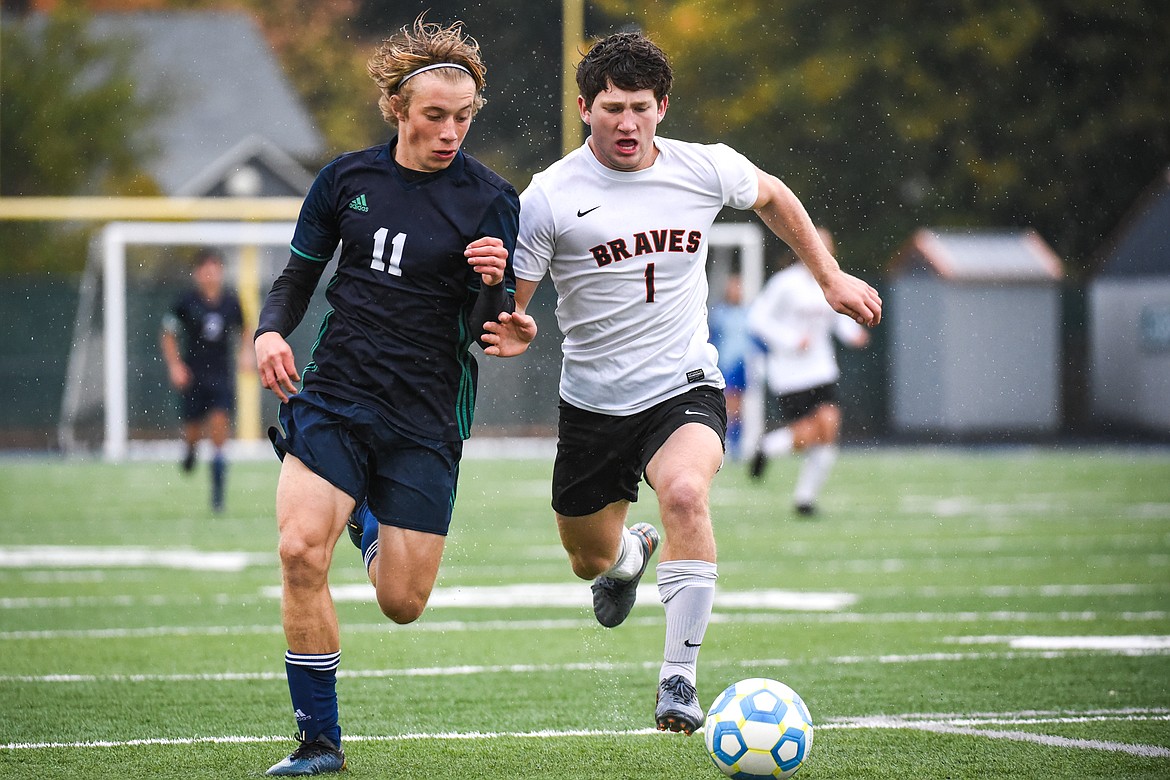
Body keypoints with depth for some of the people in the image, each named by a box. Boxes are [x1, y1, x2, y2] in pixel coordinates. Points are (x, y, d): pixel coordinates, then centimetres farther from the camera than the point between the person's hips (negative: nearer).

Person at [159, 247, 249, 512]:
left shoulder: (231, 300, 1)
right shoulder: (186, 300, -6)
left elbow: (243, 332, 17)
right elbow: (167, 336, 4)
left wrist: (245, 353, -1)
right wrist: (175, 366, -7)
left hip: (223, 377, 1)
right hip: (193, 377, -1)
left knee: (219, 434, -10)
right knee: (193, 432, 5)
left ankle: (218, 495, -6)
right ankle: (189, 450, 45)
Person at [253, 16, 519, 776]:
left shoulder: (490, 199, -6)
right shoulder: (347, 178, 1)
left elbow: (493, 333, -7)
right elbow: (299, 275, 13)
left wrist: (494, 285, -28)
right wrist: (272, 330, -7)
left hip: (426, 417, -1)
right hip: (333, 394, 1)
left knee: (403, 604, 0)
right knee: (301, 550, -20)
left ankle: (370, 522, 35)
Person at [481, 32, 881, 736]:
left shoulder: (707, 169, -5)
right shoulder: (550, 196, -12)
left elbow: (772, 197, 19)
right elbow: (506, 303, -6)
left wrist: (831, 277, 20)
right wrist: (515, 333, -29)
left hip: (684, 387, -1)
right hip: (592, 404, 1)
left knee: (685, 493, -33)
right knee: (591, 560, 15)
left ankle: (679, 679, -27)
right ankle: (630, 555, 56)